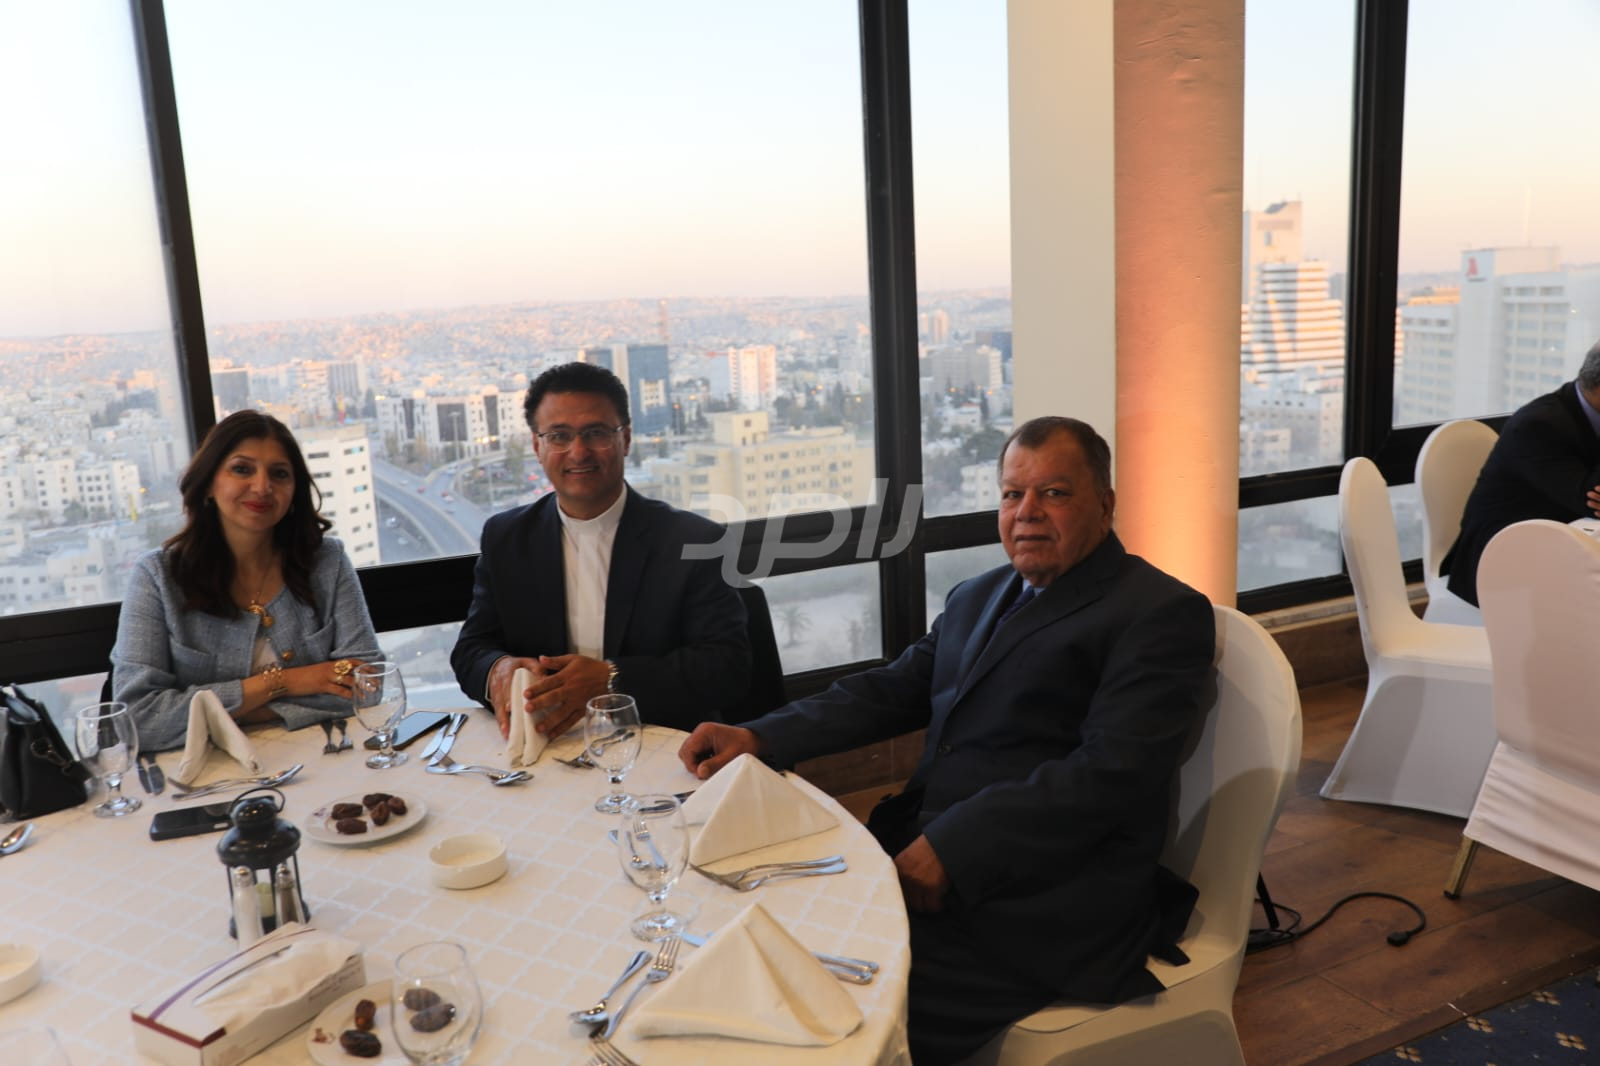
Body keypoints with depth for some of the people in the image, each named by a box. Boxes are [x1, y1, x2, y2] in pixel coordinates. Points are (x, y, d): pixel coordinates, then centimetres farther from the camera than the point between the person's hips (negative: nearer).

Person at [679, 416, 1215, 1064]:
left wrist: (953, 846, -22)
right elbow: (892, 690, 15)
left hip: (1047, 900, -7)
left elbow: (1111, 773, -16)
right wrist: (758, 737, 1)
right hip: (926, 851, 7)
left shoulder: (1163, 613, -6)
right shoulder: (977, 598, 18)